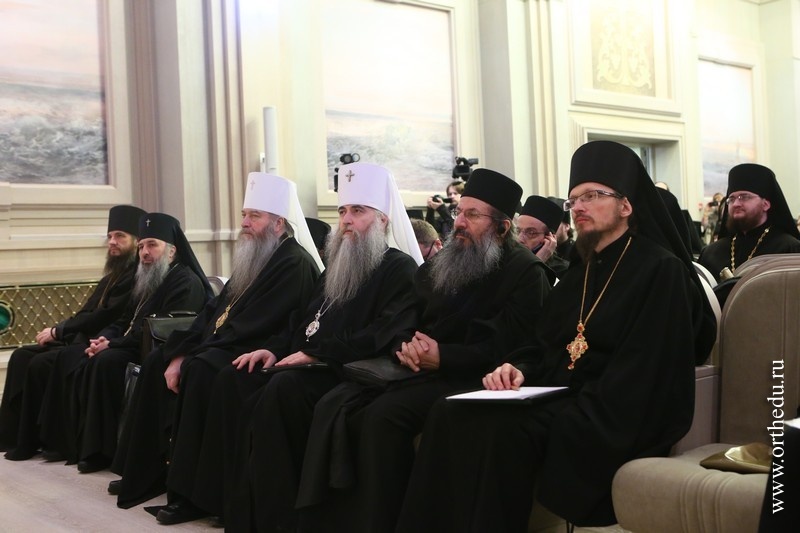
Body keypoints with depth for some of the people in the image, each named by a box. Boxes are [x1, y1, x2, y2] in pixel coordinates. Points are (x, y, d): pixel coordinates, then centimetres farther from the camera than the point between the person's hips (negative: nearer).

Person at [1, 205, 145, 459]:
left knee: (41, 363, -22)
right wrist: (56, 331, 0)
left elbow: (105, 318, -20)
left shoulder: (138, 276, -14)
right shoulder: (114, 274, 18)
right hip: (83, 341, 10)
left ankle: (29, 441, -8)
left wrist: (57, 331, -12)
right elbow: (86, 313, 17)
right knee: (22, 356, 1)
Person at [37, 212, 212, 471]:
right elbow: (125, 321, 22)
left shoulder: (187, 283, -11)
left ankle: (101, 449, -23)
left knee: (107, 362, -32)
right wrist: (104, 338, -2)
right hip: (133, 348, 10)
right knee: (69, 358, 1)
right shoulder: (147, 281, 20)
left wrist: (113, 344, -18)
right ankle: (72, 439, 0)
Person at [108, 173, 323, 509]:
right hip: (225, 346, 10)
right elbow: (215, 310, 13)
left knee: (200, 370, -32)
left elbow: (251, 326, -22)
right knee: (156, 362, 3)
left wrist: (191, 354, -16)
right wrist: (179, 352, -2)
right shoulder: (253, 259, 16)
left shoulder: (295, 264, -15)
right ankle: (146, 471, 7)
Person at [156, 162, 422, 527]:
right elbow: (303, 318, 25)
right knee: (233, 379, -7)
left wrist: (315, 353, -20)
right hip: (311, 365, 9)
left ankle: (268, 510, -24)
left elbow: (385, 335, -20)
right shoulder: (338, 266, 23)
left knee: (283, 388, -33)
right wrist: (274, 349, 5)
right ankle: (230, 498, -8)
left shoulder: (400, 269, -6)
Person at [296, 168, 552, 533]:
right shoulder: (441, 263, 18)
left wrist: (442, 357, -20)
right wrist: (407, 343, -6)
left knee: (384, 414, -31)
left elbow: (506, 347, -13)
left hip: (469, 378, -7)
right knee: (333, 406, -16)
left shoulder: (526, 273, -4)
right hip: (417, 367, 7)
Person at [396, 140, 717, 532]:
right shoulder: (577, 275, 19)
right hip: (556, 399, 7)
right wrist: (518, 369, -4)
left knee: (497, 430, -32)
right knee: (450, 414, -20)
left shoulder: (662, 271, -5)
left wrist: (567, 420, -24)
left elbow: (642, 376, -16)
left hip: (614, 422, -7)